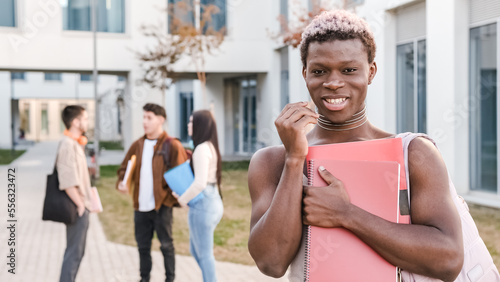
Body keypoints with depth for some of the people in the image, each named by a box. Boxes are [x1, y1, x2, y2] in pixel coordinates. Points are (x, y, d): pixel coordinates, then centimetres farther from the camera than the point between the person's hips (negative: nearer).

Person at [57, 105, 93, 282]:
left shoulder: (75, 144, 13)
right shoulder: (68, 145, -19)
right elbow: (67, 182, -24)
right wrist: (80, 205, -17)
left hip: (81, 208, 10)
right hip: (77, 209, -10)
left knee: (77, 251, 17)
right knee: (74, 252, -3)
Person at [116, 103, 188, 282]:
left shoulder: (172, 146, -8)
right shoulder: (138, 145, 10)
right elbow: (125, 167, 16)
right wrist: (121, 182, -3)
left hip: (161, 205, -5)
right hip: (140, 205, 5)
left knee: (166, 245, 7)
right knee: (143, 245, 16)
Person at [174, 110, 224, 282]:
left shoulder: (201, 149, -16)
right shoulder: (211, 147, 12)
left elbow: (200, 183, -23)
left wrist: (183, 199, -9)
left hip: (202, 205, -10)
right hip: (214, 202, 10)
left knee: (204, 254, 2)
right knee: (195, 249, 20)